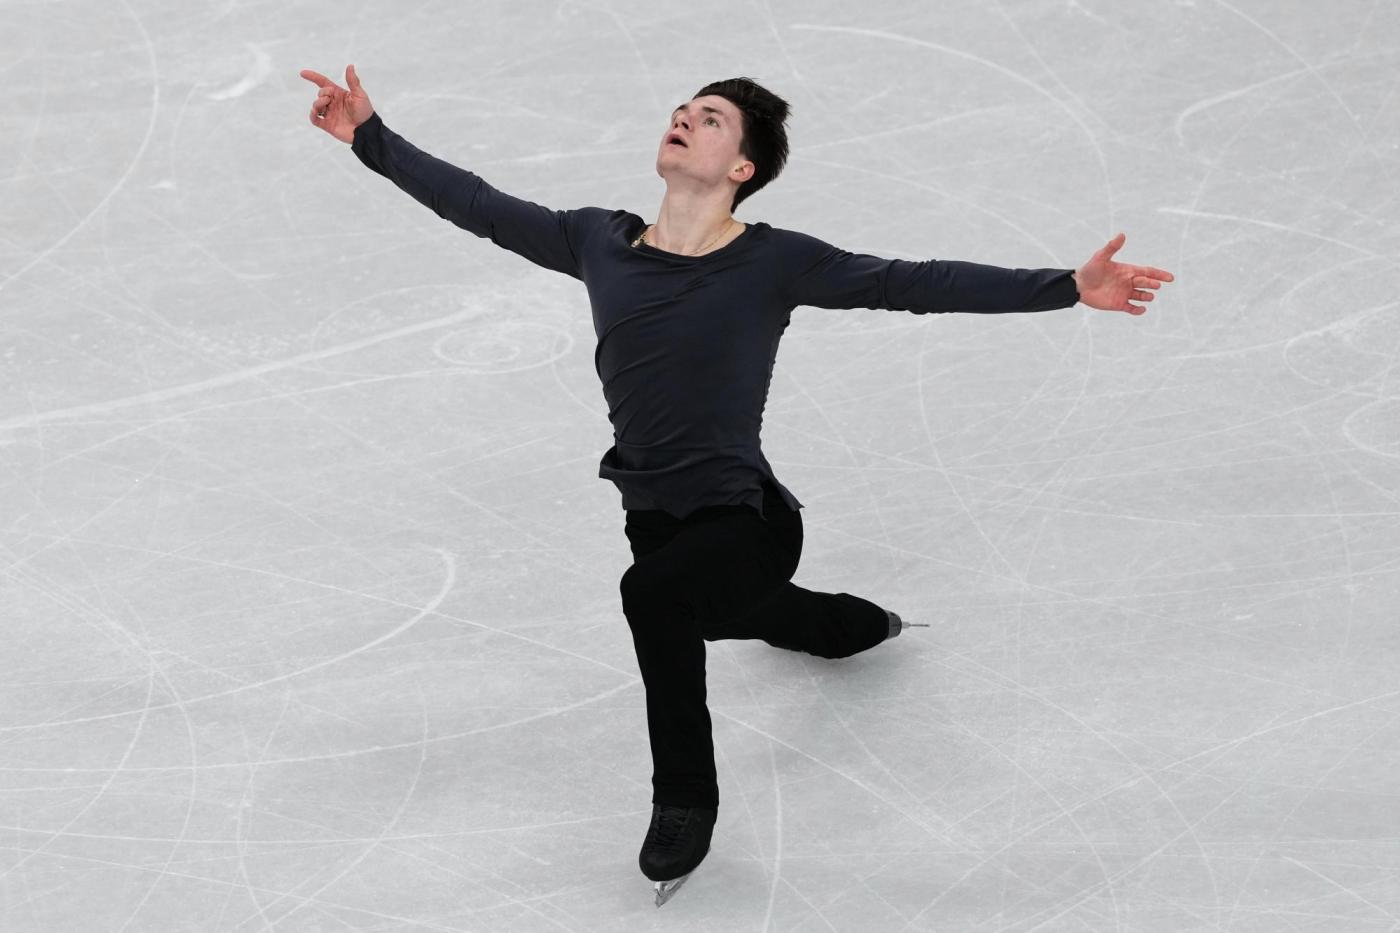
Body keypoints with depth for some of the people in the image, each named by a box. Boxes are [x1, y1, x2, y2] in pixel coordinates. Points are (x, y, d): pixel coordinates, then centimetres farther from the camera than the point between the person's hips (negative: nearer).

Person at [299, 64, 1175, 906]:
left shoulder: (774, 262, -14)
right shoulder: (599, 242, -1)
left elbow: (921, 284, -16)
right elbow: (479, 204, 7)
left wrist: (1068, 286, -23)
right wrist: (372, 136, 7)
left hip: (747, 522, -7)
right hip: (652, 513, 7)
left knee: (657, 589, -36)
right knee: (734, 614, 34)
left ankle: (686, 799, -13)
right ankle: (864, 626, 68)